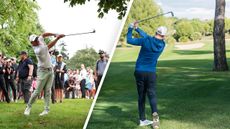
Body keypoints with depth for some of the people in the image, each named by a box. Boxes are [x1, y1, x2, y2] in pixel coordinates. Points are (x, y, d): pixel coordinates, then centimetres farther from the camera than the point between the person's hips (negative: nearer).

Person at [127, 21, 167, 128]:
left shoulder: (146, 41, -11)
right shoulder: (162, 45, 0)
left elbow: (129, 40, -3)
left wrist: (131, 28, 10)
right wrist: (137, 28, 15)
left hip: (139, 72, 0)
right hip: (151, 73, 0)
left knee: (141, 95, 8)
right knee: (152, 94, 2)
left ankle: (142, 119, 9)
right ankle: (154, 113, -24)